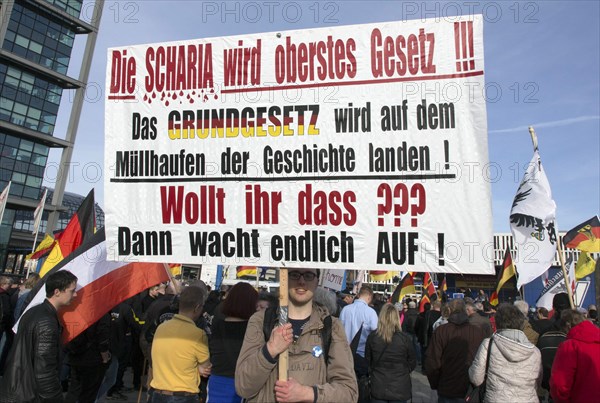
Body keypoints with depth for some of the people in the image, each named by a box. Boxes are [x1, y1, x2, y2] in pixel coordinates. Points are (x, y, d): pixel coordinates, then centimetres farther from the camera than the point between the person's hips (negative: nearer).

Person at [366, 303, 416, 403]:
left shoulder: (372, 337, -11)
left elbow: (367, 360, 3)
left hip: (378, 387, 1)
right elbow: (412, 363, 0)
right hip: (399, 388, -1)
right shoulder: (405, 339, -15)